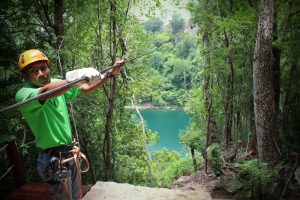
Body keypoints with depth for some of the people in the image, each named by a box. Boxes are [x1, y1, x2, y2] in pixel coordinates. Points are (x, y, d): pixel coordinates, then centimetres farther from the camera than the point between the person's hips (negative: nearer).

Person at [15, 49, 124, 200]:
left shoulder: (57, 84, 1)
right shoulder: (23, 94, -19)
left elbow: (87, 88, 6)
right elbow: (45, 92, -42)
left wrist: (110, 73, -3)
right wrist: (78, 78, -42)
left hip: (70, 153, 7)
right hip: (54, 159, -7)